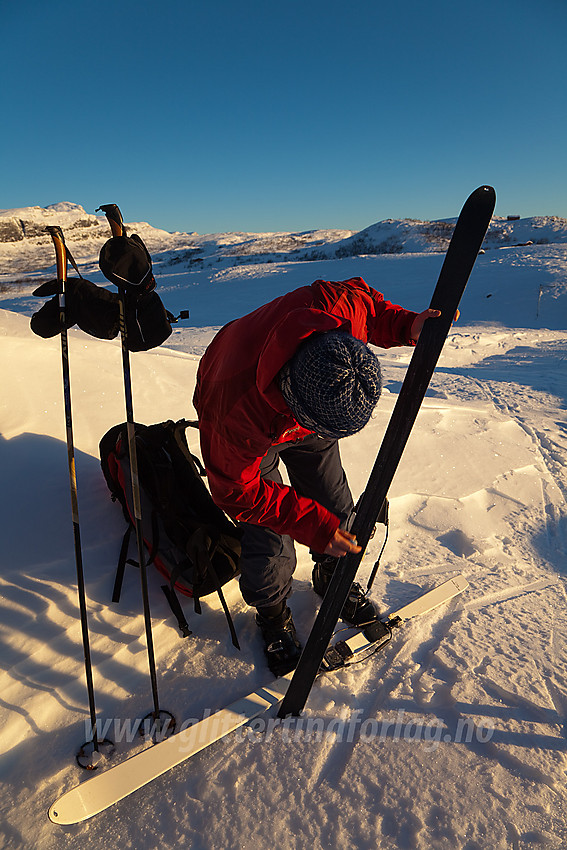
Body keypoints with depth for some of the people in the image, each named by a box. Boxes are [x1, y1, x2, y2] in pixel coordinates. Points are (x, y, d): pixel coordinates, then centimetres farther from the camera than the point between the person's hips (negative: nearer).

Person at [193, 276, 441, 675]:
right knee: (269, 545, -6)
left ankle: (333, 578, 41)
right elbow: (238, 492, -27)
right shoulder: (239, 417, -45)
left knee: (336, 508, 9)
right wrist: (313, 526, -32)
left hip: (307, 404, 5)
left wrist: (406, 325, -26)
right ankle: (271, 613, 28)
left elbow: (363, 296, -10)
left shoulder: (340, 306, -37)